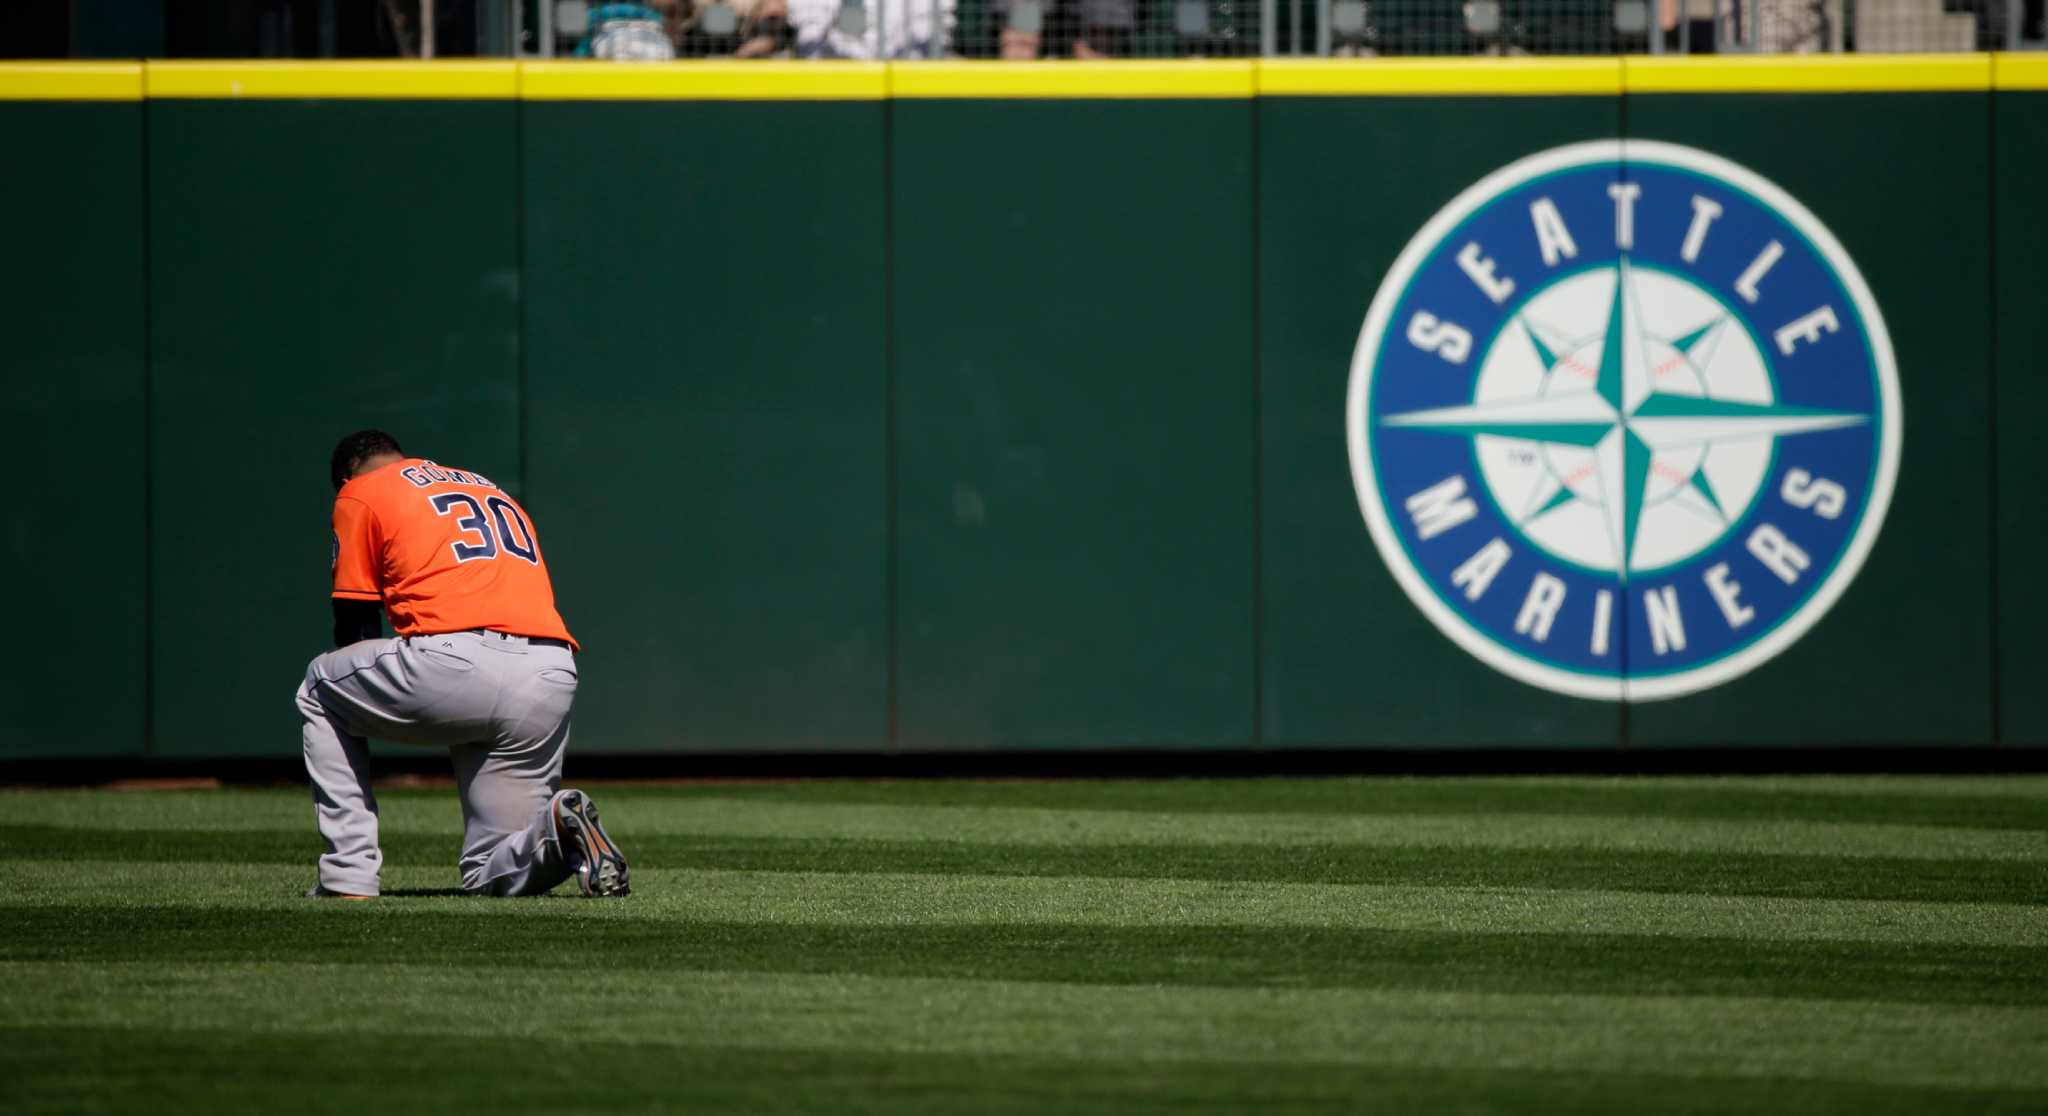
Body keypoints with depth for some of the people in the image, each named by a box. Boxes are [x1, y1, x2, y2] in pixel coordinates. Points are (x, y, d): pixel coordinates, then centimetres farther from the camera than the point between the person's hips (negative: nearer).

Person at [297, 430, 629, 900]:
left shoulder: (359, 495, 16)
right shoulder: (495, 493, 34)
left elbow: (354, 626, 16)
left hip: (459, 664, -5)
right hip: (554, 681, 6)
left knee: (319, 690, 25)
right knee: (490, 876, 18)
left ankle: (350, 876, 13)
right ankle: (557, 828, -16)